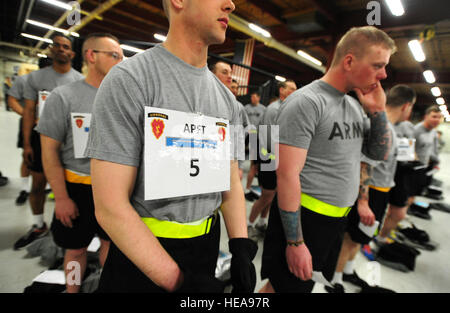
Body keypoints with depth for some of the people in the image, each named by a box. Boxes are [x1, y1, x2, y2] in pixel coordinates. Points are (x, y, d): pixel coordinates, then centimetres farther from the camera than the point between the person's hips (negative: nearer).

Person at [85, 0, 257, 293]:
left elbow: (231, 181, 5)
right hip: (139, 251, -5)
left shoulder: (226, 98, 2)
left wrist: (240, 247, -7)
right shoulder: (128, 80, -17)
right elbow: (110, 206, -20)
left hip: (209, 244, 6)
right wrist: (177, 280, -20)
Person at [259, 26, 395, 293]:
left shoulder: (355, 106, 9)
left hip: (338, 217, 8)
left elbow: (380, 154, 16)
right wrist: (295, 242, -20)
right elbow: (287, 175, -22)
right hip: (304, 217, -7)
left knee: (304, 283, 20)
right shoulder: (306, 102, -18)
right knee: (285, 285, 8)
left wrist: (378, 111, 0)